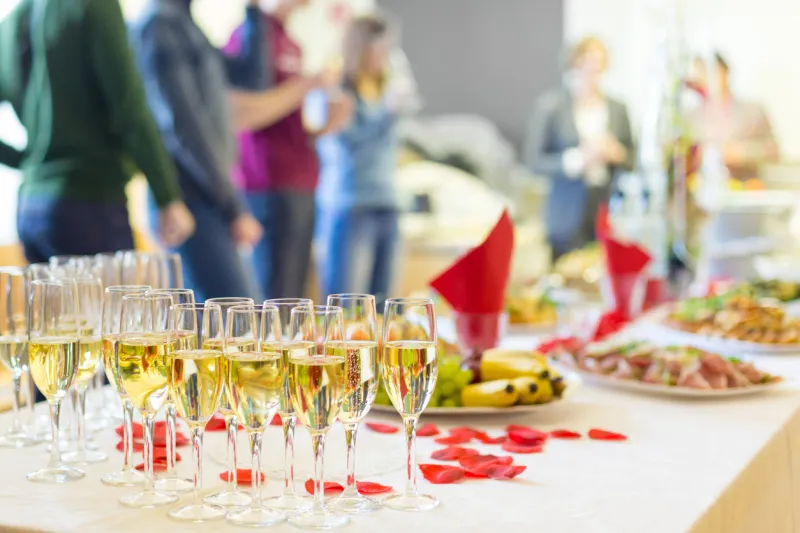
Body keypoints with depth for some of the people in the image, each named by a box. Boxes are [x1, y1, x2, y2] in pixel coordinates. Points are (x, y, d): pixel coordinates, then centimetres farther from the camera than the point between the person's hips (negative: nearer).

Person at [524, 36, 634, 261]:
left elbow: (632, 161, 17)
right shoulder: (550, 105, 1)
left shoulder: (617, 109, 12)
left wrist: (616, 154, -5)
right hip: (568, 217, -3)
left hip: (609, 213, 3)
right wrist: (576, 158, -14)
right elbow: (534, 160, -2)